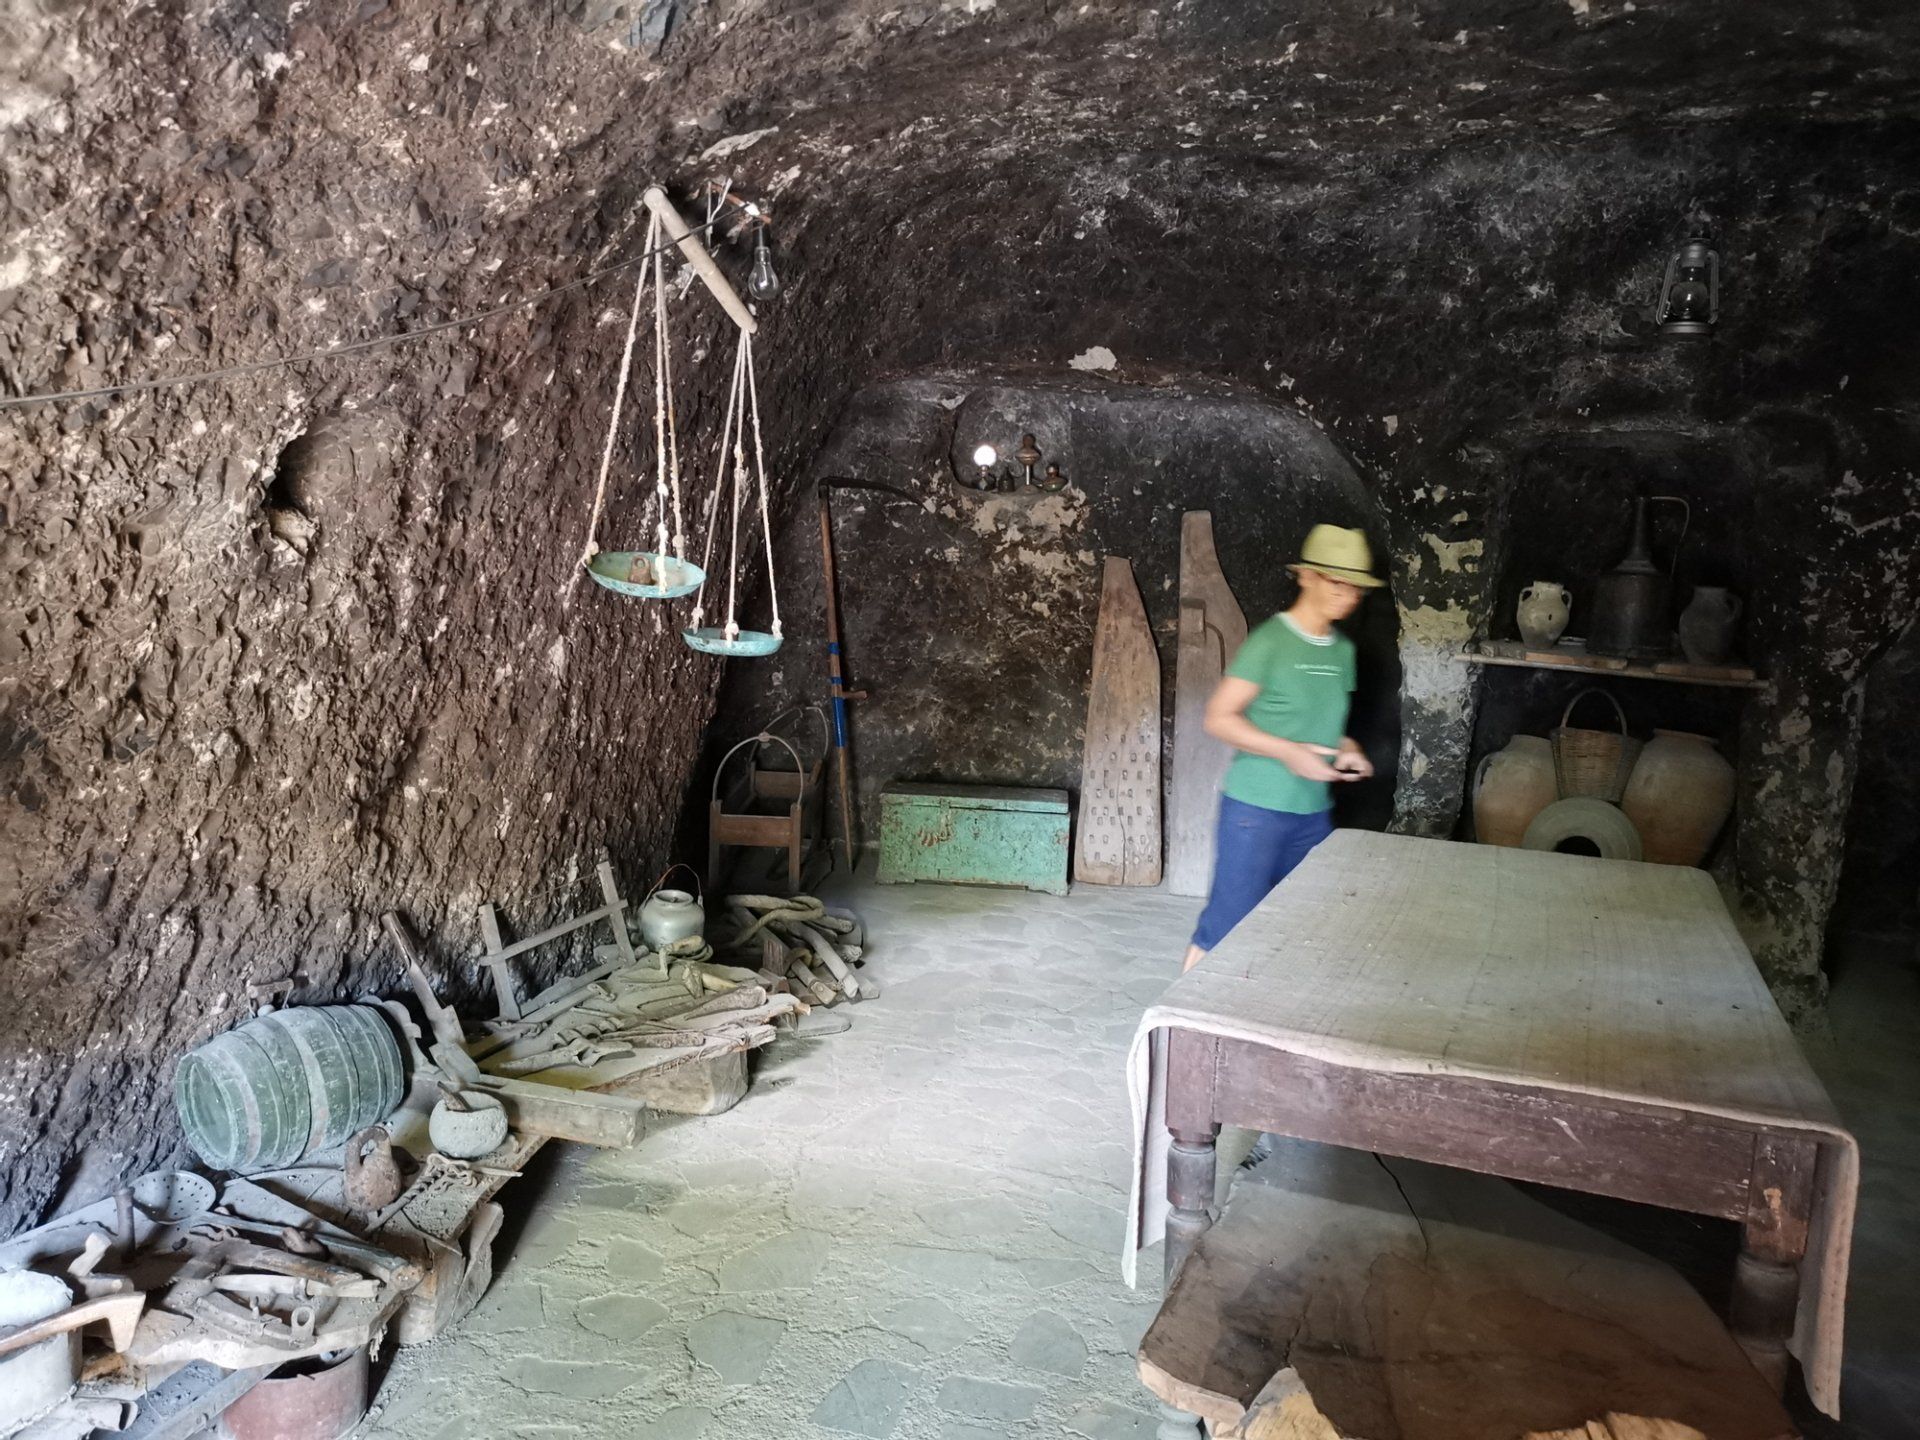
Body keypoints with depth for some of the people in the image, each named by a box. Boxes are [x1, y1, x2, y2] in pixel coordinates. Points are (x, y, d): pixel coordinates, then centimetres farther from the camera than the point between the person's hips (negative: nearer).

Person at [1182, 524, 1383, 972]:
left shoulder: (1343, 650, 10)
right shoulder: (1271, 642, -13)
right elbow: (1219, 718, -14)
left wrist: (1346, 748, 0)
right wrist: (1287, 752, -24)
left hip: (1314, 812, 7)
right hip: (1256, 807, -7)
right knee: (1229, 923, -3)